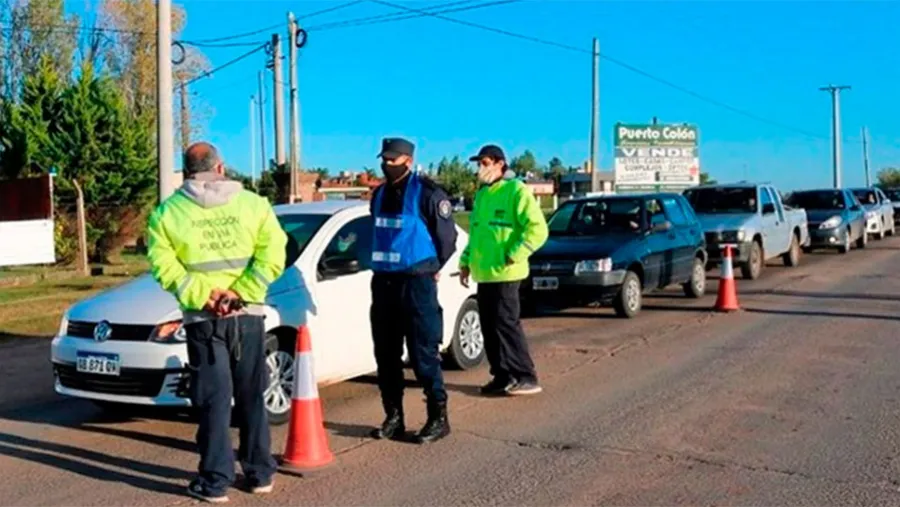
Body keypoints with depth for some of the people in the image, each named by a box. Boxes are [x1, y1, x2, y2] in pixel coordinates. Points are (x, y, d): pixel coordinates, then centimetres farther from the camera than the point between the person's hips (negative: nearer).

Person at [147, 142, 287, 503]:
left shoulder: (168, 212, 1)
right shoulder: (253, 204, 3)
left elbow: (164, 266, -9)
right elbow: (273, 253, -8)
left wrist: (204, 295, -11)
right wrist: (240, 292, -11)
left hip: (203, 318, -1)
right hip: (247, 315, 1)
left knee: (214, 400, 4)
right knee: (252, 397, 12)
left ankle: (215, 481, 6)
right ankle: (260, 473, 19)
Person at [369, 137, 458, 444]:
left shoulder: (427, 193, -8)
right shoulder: (379, 194, 13)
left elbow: (446, 236, -4)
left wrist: (431, 269, 3)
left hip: (416, 282, -7)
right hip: (383, 281, 7)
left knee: (423, 354, -5)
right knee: (386, 355, 9)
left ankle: (438, 418, 5)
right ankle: (394, 418, 18)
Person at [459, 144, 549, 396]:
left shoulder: (516, 191, -9)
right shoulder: (481, 194, 17)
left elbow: (537, 229, -15)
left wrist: (513, 256, -18)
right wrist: (466, 261, 16)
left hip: (503, 274, -8)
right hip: (483, 274, 8)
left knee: (506, 325, -7)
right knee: (489, 327, 9)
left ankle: (526, 378, 0)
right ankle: (502, 376, 18)